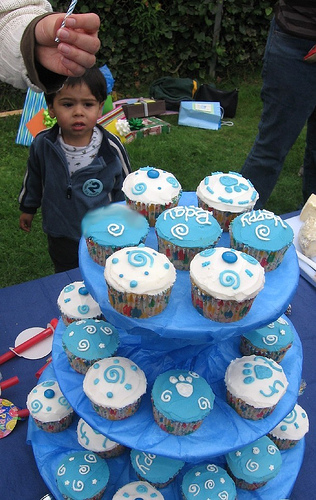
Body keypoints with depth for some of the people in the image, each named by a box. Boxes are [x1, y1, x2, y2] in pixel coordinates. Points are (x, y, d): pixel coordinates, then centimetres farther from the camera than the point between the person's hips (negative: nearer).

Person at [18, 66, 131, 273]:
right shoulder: (42, 145, -15)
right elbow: (33, 179, 5)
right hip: (60, 237, 2)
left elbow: (124, 190, -6)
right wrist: (28, 208, 18)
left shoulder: (112, 149, -20)